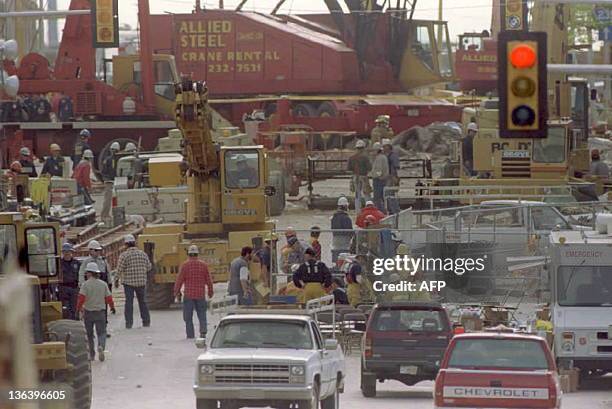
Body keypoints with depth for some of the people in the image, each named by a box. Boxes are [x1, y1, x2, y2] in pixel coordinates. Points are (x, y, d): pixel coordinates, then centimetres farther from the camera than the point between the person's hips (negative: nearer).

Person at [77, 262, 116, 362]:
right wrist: (112, 307, 20)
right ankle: (101, 346, -26)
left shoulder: (86, 284, -9)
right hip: (100, 311, 1)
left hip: (88, 312, -1)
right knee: (101, 332, 4)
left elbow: (81, 298, -16)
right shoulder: (103, 284, 0)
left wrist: (78, 308, -3)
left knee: (89, 334, 12)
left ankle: (92, 354, 15)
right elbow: (109, 297, 4)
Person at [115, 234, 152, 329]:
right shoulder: (143, 254, 3)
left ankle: (129, 323, -2)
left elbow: (119, 269, -9)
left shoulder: (124, 255, -9)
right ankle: (146, 321, 16)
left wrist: (117, 279, 4)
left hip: (128, 282, -3)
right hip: (141, 282, 3)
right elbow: (149, 267, 10)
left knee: (129, 302, 2)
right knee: (142, 301, 14)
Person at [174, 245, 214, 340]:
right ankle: (203, 331, -9)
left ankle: (190, 335, 1)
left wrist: (176, 291, 9)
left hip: (188, 295, -2)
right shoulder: (203, 265, 1)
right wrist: (210, 292, 19)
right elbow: (208, 280, 6)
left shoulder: (185, 265, -6)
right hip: (200, 294, 2)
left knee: (188, 316, 5)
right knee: (202, 314, 9)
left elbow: (179, 280, -5)